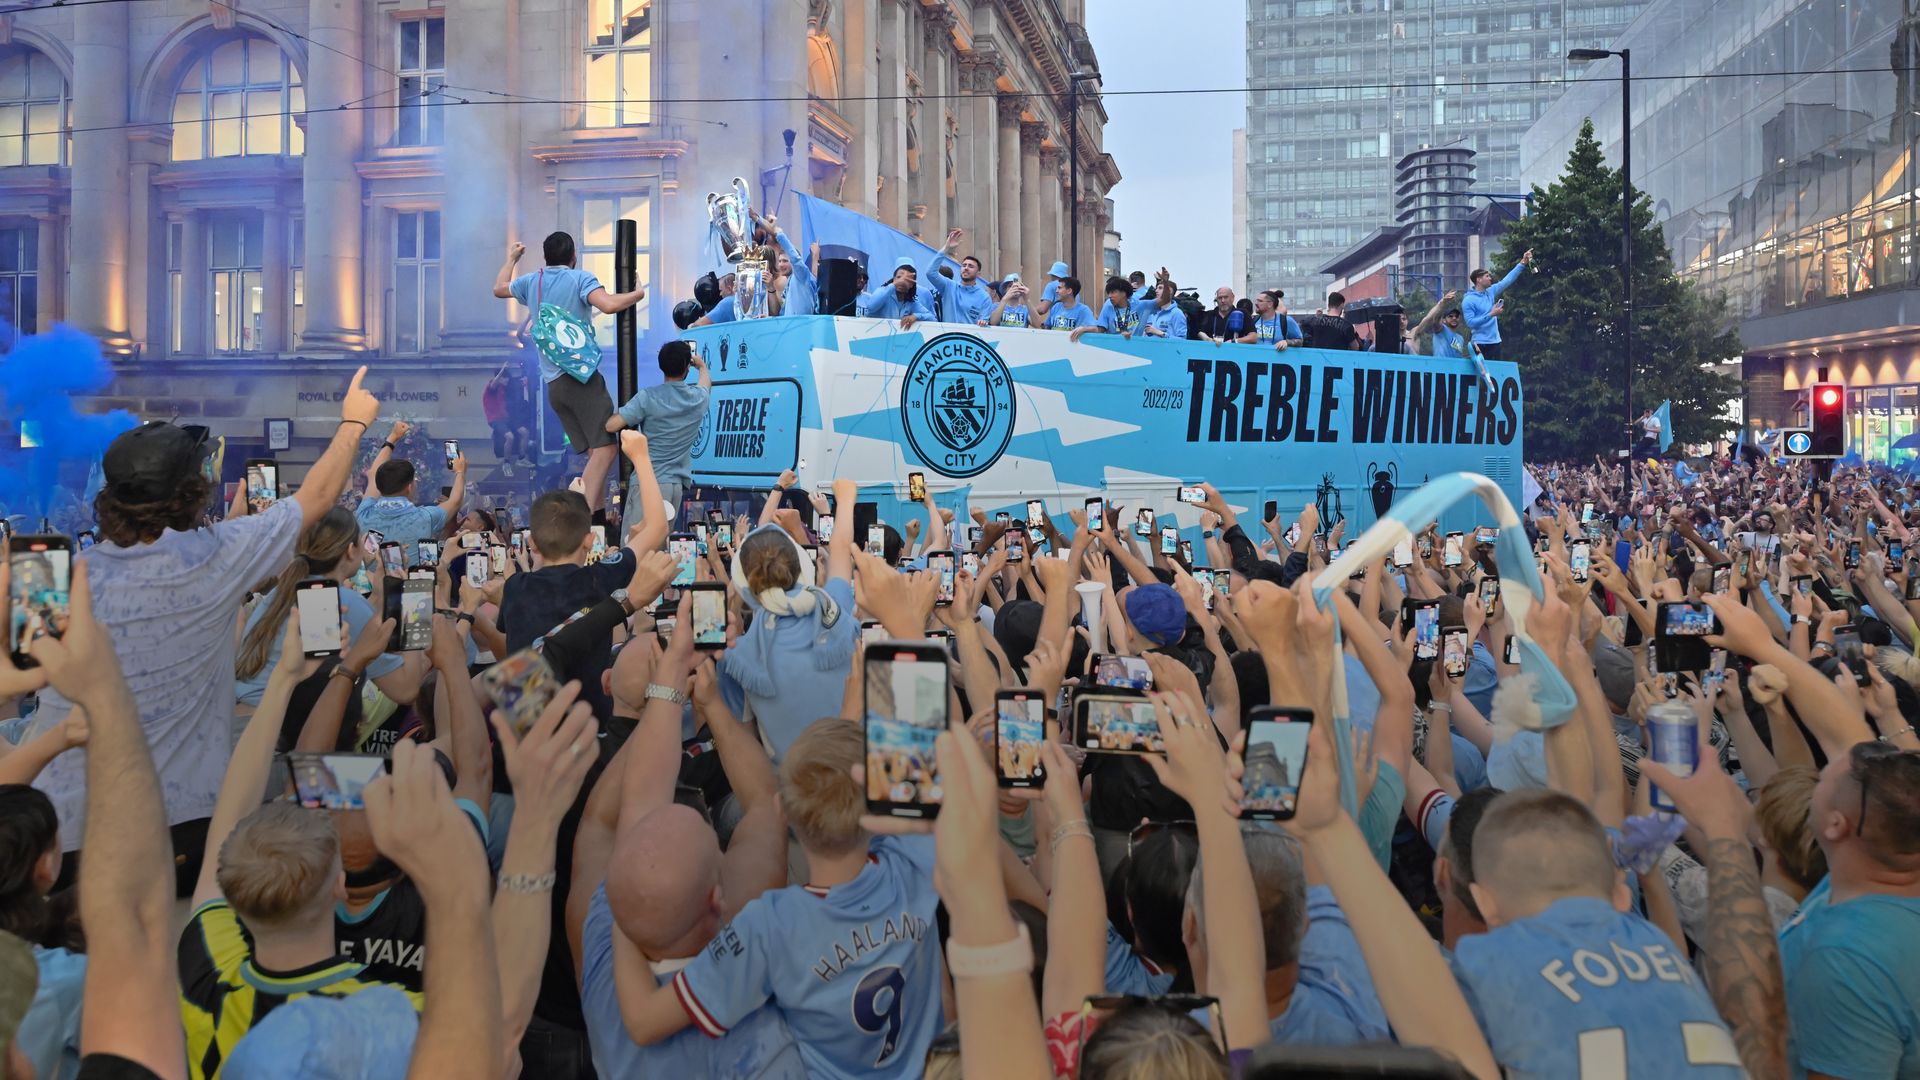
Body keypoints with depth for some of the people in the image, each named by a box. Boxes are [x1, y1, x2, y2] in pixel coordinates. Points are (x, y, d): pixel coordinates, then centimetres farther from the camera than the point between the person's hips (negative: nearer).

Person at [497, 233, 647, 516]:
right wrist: (638, 293, -2)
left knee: (596, 452, 9)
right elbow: (609, 305, -19)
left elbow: (499, 289, 37)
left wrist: (511, 259, 52)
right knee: (606, 446, -15)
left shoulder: (531, 281, 17)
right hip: (581, 375, -8)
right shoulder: (580, 278, -1)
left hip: (552, 383, 8)